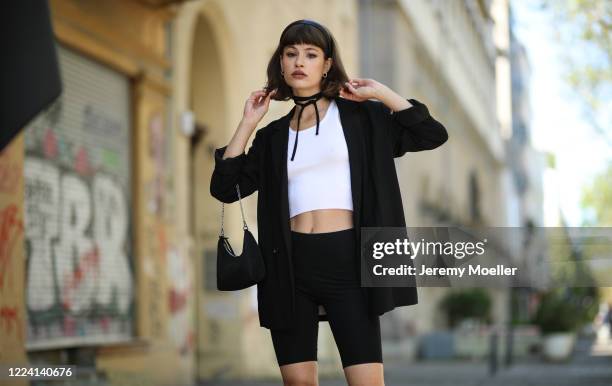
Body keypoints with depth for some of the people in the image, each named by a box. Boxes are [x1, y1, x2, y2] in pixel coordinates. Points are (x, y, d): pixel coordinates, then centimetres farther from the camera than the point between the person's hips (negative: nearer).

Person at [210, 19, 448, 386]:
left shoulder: (359, 115, 7)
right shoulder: (274, 135, 13)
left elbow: (433, 134, -1)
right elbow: (225, 187, 5)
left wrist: (381, 92, -2)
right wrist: (248, 123, 5)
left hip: (346, 259, -2)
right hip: (291, 264, 3)